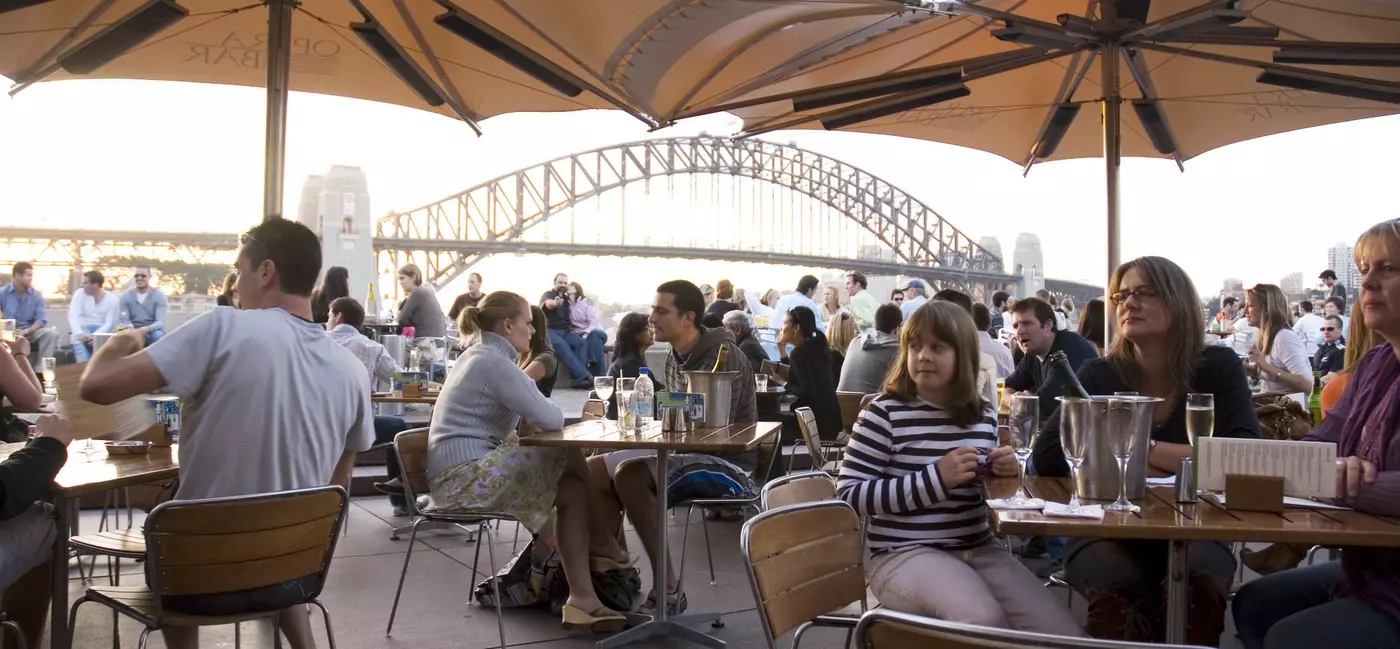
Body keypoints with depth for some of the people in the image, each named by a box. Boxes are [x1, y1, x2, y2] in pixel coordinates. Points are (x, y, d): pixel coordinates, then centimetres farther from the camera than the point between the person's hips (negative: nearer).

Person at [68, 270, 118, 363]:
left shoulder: (112, 299, -1)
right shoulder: (80, 293, 1)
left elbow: (109, 323, -6)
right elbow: (73, 316, -10)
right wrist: (79, 333, -28)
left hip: (101, 330, 0)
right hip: (82, 328, 1)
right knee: (78, 340, -33)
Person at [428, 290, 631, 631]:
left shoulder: (481, 355, 17)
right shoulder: (494, 361, -15)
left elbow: (527, 412, 24)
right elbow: (547, 418, -18)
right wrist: (558, 412, 4)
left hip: (465, 472, 10)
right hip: (466, 477, -10)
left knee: (572, 491, -1)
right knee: (570, 457, -12)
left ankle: (582, 598, -3)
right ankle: (600, 544, 4)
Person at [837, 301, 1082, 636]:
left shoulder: (984, 414, 8)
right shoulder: (885, 411, -9)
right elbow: (849, 494, -15)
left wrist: (1001, 473, -1)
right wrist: (936, 477, -21)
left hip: (979, 548, 6)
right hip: (906, 554, -5)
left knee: (1063, 634, -9)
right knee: (985, 622, -32)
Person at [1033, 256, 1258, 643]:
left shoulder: (1217, 368, 0)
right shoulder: (1099, 374, -1)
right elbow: (1046, 456, -12)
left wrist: (1144, 449, -17)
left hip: (1193, 533, 1)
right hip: (1107, 532, 0)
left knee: (1198, 581, -32)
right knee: (1115, 583, -33)